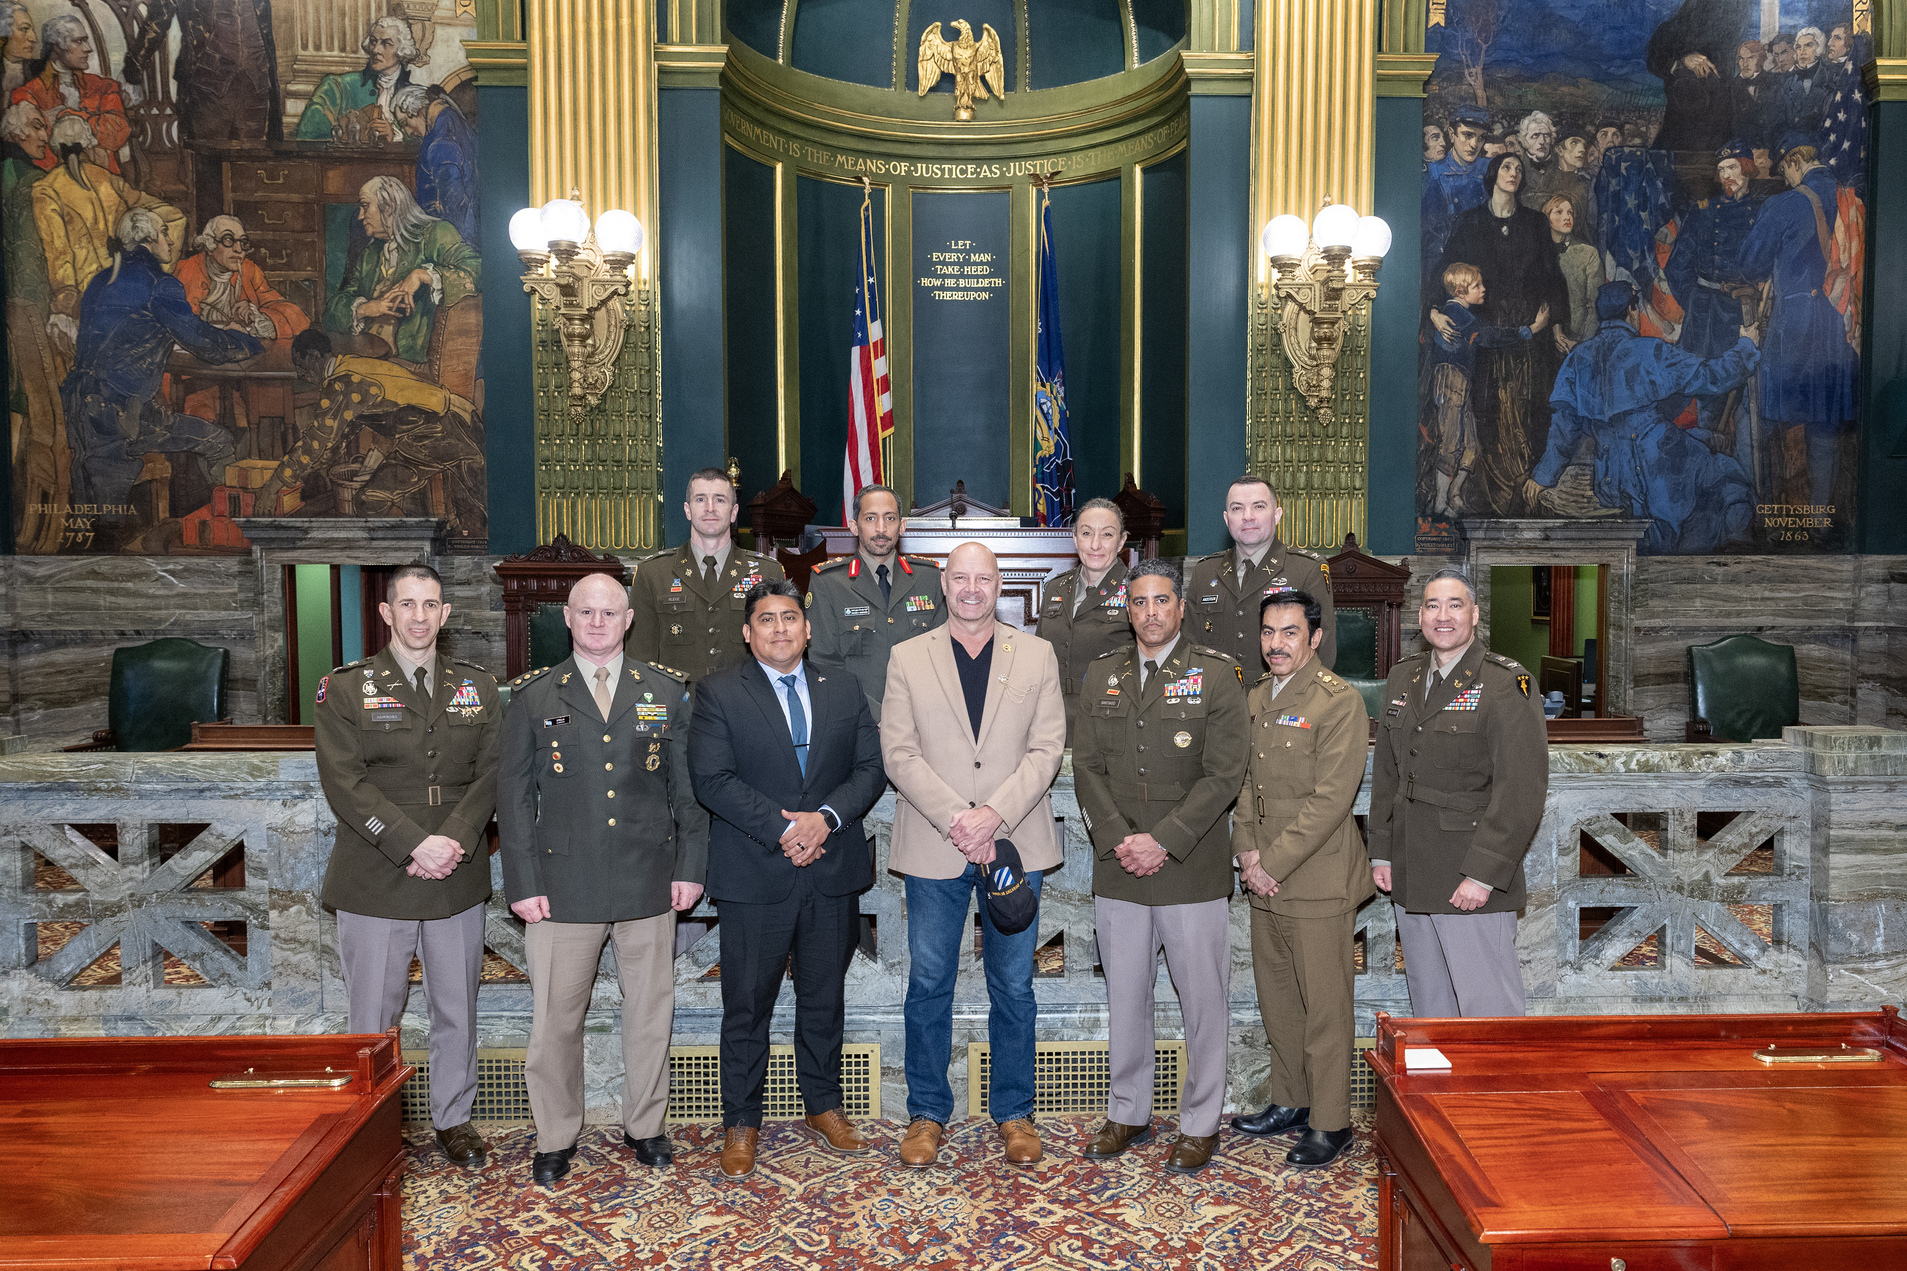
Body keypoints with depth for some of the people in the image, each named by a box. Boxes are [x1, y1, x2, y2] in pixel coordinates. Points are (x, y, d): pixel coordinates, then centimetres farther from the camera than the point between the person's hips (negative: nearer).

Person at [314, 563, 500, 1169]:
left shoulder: (477, 686, 9)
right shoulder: (344, 689, 0)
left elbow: (490, 773, 2)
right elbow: (345, 783, -9)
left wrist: (455, 841, -14)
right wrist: (415, 844, -18)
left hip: (457, 881, 3)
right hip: (375, 884, -2)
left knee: (457, 1010, 12)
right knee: (374, 1016, 5)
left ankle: (453, 1117, 29)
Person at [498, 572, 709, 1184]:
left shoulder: (666, 691, 6)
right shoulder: (533, 696, 4)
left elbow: (689, 785, 7)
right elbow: (514, 794, 2)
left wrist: (691, 867, 1)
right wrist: (523, 881, -4)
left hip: (650, 879, 1)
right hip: (563, 883, -1)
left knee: (650, 1011, 11)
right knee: (555, 1018, 5)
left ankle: (645, 1125, 29)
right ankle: (555, 1138, 23)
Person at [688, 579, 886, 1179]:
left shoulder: (844, 691, 10)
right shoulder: (718, 693, -1)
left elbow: (871, 768, 3)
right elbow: (712, 779, -11)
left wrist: (826, 817, -14)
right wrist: (782, 828, -18)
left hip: (833, 873, 3)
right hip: (754, 877, -3)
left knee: (825, 998, 15)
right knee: (747, 1004, 5)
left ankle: (824, 1108, 31)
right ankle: (741, 1123, 20)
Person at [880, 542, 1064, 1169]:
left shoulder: (1037, 655, 6)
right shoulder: (907, 657, 5)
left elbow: (1047, 748, -1)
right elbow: (899, 753, -2)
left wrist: (994, 814, -14)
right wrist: (956, 821, -13)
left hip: (1015, 843, 1)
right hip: (933, 847, 0)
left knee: (1014, 987, 9)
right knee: (928, 985, 7)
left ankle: (1014, 1111, 24)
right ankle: (927, 1112, 22)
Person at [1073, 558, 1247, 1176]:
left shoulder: (1216, 674, -3)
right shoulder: (1103, 676, 9)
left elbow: (1223, 775, -8)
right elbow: (1086, 766, 6)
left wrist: (1163, 840, -14)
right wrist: (1117, 839, -8)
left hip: (1192, 866, -3)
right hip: (1117, 868, 3)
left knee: (1203, 999, 5)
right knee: (1124, 996, 13)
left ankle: (1200, 1124, 21)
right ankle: (1127, 1114, 28)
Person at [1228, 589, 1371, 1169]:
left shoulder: (1339, 702, -11)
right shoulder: (1255, 698, 12)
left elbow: (1329, 800, -16)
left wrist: (1274, 864, -16)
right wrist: (1246, 853, 1)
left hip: (1318, 882, -7)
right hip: (1264, 880, 7)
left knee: (1325, 1006, 2)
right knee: (1276, 998, 16)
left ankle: (1330, 1123, 15)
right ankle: (1291, 1102, 32)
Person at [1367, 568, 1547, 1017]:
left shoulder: (1506, 686, -9)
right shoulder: (1402, 679, 12)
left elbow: (1521, 791, -15)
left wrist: (1482, 875, -18)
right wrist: (1381, 852, 13)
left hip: (1473, 883, -6)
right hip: (1410, 879, 7)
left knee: (1489, 1014, -3)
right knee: (1429, 1009, 15)